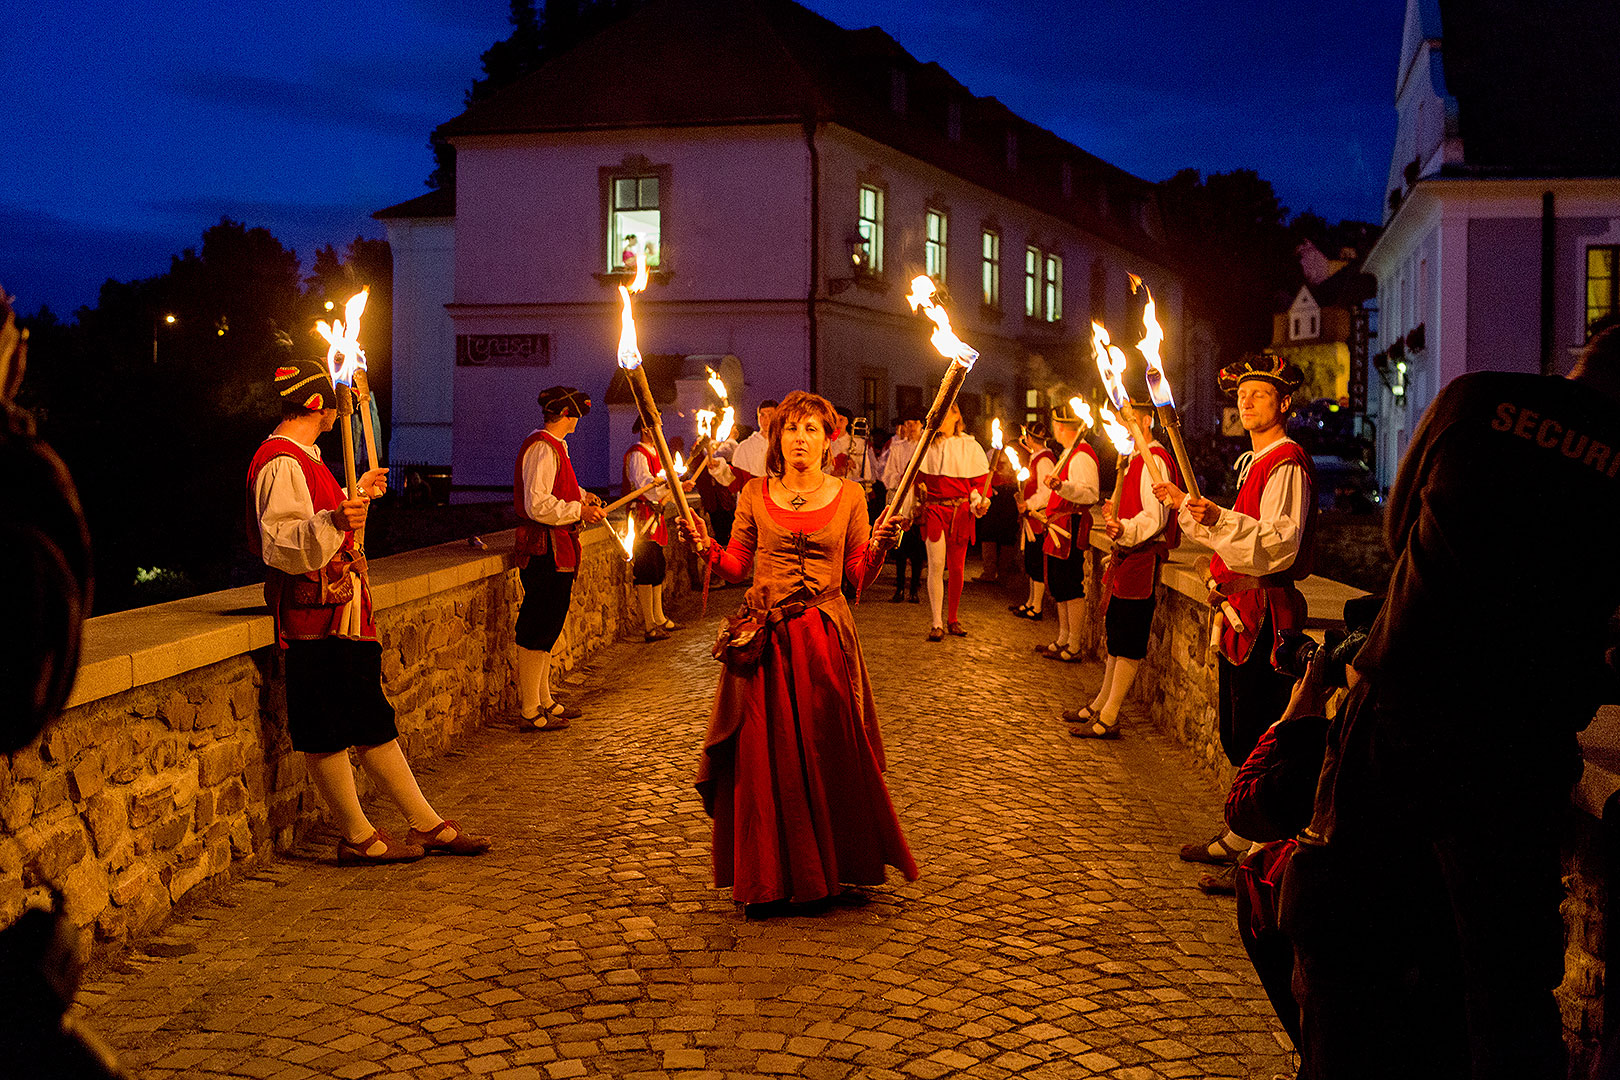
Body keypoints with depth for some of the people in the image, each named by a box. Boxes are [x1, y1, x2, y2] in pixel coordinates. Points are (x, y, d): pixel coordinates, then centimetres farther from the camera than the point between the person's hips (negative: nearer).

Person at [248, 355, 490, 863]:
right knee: (328, 731, 0)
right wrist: (333, 521, -41)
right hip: (314, 617, -11)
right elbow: (281, 545, -26)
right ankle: (358, 836, 9)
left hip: (341, 612, 11)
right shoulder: (281, 463, -15)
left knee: (372, 723, 12)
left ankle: (427, 825, 17)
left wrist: (357, 494, 45)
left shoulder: (303, 457, 18)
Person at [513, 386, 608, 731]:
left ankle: (544, 702, 26)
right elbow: (537, 505, -24)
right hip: (545, 549, -11)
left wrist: (580, 496, 18)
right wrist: (578, 510, -18)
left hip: (555, 548, 11)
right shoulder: (543, 449, -17)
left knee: (543, 628, 16)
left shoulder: (552, 446, 16)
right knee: (540, 629, -6)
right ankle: (529, 712, 0)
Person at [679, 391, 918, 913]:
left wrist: (879, 547, -16)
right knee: (763, 757, 2)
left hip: (825, 637, 0)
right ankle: (767, 881, 15)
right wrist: (705, 547, -10)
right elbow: (737, 566, 7)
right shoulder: (755, 494, 7)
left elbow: (861, 575, 3)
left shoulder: (849, 496, 5)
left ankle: (829, 869, 22)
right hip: (764, 637, 0)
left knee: (830, 754, 3)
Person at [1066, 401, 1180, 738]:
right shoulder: (1136, 459, 20)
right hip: (1126, 557, 11)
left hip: (1143, 557, -11)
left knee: (1129, 645, -6)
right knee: (1116, 636, 16)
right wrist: (1114, 513, 10)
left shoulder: (1154, 460, -14)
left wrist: (1125, 529, -37)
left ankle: (1108, 719, -3)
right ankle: (1101, 704, 25)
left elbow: (1156, 517, -23)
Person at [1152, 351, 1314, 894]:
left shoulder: (1287, 462, -12)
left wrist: (1219, 519, -34)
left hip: (1265, 613, -10)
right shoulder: (1253, 461, 19)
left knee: (1257, 741, -7)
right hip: (1240, 610, 10)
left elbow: (1281, 543, -23)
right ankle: (1240, 837, 28)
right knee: (1235, 734, 16)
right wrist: (1186, 507, 23)